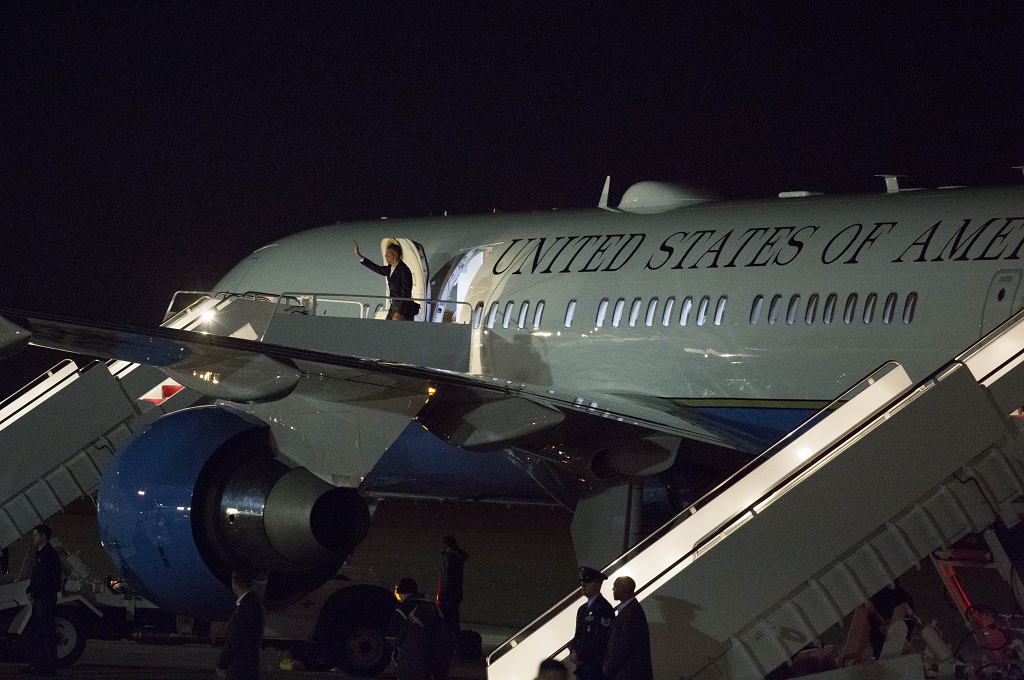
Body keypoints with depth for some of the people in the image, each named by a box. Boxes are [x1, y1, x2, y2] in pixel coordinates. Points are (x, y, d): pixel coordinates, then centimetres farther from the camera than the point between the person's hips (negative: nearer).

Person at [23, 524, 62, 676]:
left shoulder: (49, 554, -11)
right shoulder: (40, 554, 20)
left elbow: (46, 579, -17)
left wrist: (34, 595, -14)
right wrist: (30, 591, 9)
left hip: (46, 599, -10)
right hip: (38, 599, 10)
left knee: (46, 631, -10)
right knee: (36, 630, 11)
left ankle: (49, 666, -10)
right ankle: (37, 664, 14)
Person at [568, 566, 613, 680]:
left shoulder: (604, 608, -11)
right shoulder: (582, 609, 18)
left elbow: (600, 639, -17)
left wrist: (579, 655, -13)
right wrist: (573, 651, 0)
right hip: (583, 667, 9)